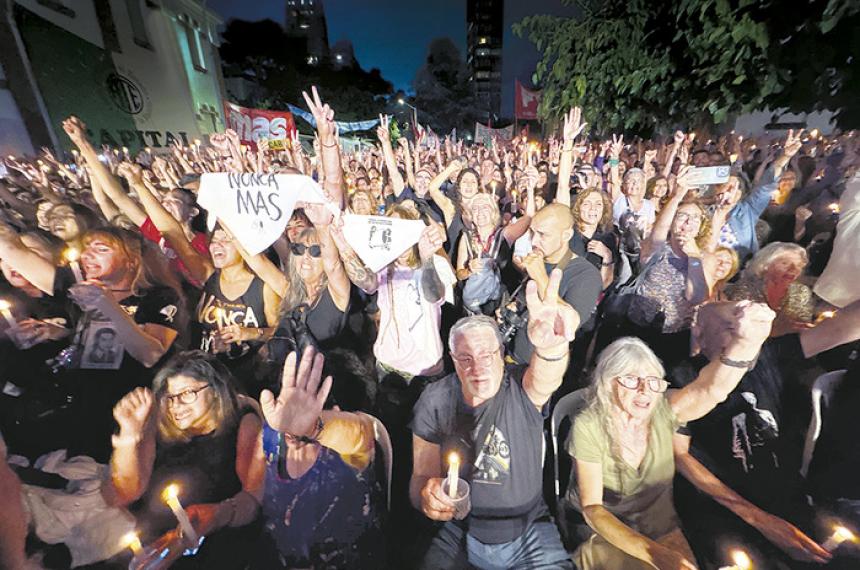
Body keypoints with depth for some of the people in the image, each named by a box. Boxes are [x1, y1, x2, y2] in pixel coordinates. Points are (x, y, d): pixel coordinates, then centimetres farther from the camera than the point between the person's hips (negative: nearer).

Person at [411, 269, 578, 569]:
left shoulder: (521, 390, -18)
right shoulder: (435, 401, -14)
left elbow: (546, 378, -42)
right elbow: (421, 475, -7)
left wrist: (552, 346, -64)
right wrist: (426, 496, -30)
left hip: (529, 533, 0)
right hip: (459, 534, 1)